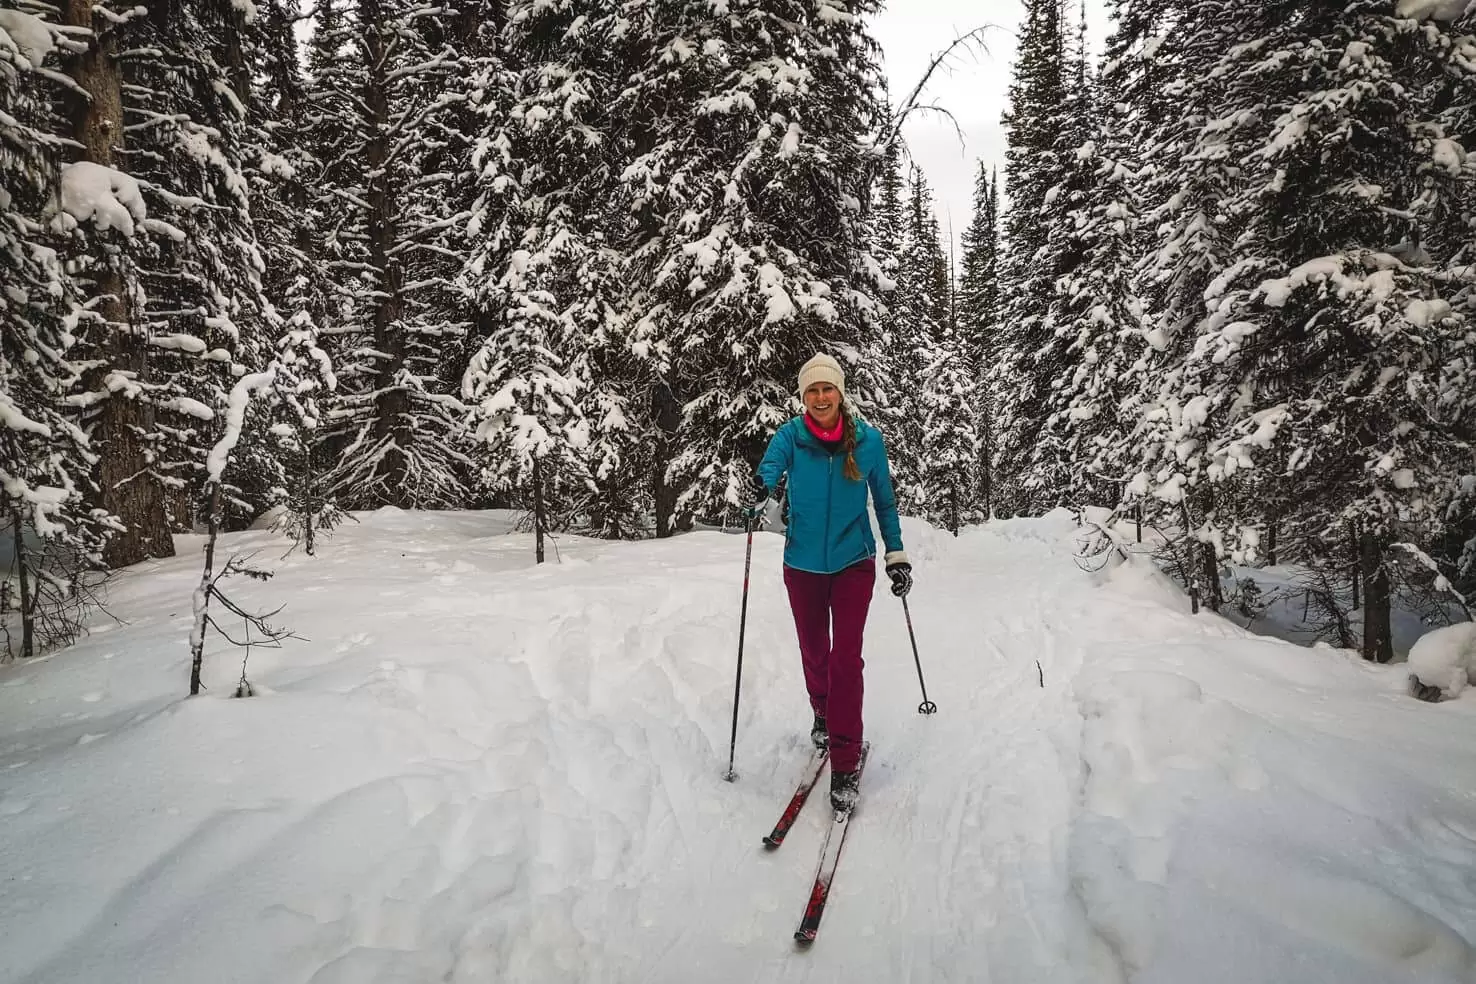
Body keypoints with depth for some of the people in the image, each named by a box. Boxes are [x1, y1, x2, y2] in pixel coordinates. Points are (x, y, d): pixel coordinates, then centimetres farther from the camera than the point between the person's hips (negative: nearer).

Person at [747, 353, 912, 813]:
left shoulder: (868, 439, -7)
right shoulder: (791, 435, -9)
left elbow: (884, 500, 3)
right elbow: (770, 464, -28)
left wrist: (897, 555, 4)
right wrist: (761, 487, -52)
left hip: (853, 562, -1)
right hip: (803, 564, 1)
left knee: (846, 656, -10)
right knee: (813, 652, 18)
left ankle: (845, 761, -1)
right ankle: (824, 714, 48)